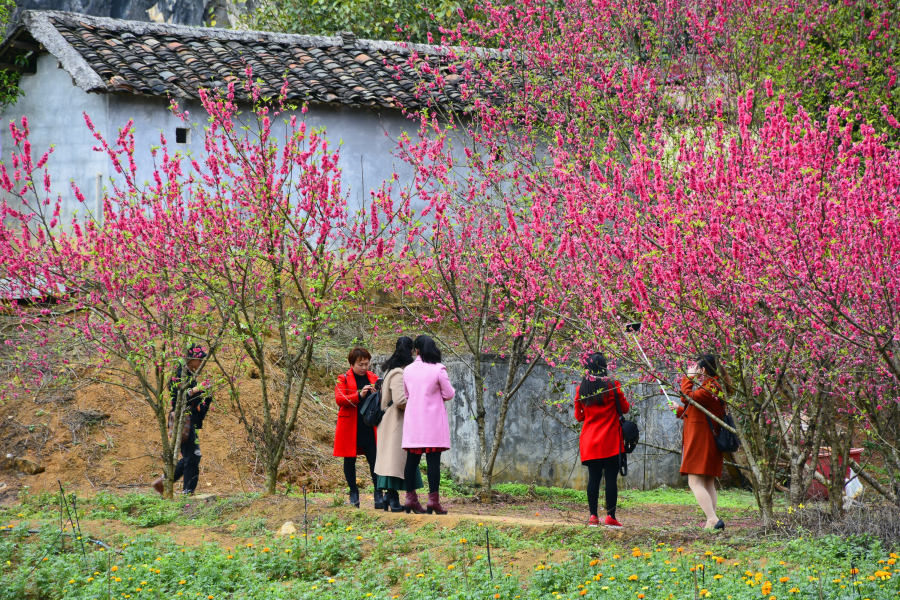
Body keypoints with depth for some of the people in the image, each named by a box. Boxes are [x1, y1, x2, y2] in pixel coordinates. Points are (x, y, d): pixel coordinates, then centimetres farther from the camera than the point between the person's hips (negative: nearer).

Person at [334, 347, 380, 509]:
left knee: (374, 459, -6)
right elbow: (339, 399, -12)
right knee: (349, 459, 4)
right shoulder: (344, 379, 2)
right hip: (350, 427, -1)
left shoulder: (373, 379, 12)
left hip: (369, 427, 1)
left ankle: (378, 495, -2)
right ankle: (353, 494, 16)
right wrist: (359, 396, -24)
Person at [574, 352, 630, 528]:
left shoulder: (581, 389, 2)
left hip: (589, 442, 3)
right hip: (610, 441, -3)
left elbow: (578, 416, 10)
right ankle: (610, 516, -3)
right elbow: (625, 408, 2)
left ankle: (593, 516, 3)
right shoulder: (612, 386, -8)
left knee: (593, 478, 6)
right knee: (611, 478, -1)